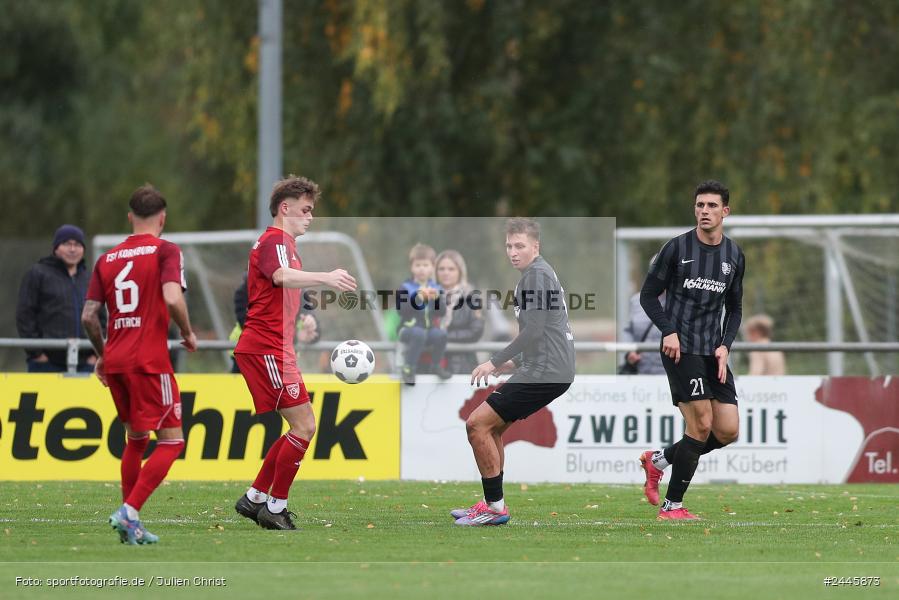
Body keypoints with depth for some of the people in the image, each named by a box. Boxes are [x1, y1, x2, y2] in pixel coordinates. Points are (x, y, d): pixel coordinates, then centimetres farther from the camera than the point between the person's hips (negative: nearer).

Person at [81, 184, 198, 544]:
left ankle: (131, 526, 19)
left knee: (136, 439, 20)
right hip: (150, 360, -6)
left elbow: (89, 316, 9)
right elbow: (172, 299, -20)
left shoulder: (107, 259, 11)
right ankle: (130, 512, -16)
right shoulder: (165, 251, -4)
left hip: (115, 362, 6)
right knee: (171, 441, -1)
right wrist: (187, 333, -2)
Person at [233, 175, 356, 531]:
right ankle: (275, 507, -6)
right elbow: (281, 276, -33)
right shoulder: (275, 241, -11)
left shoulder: (283, 244, 22)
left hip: (272, 349, 11)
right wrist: (326, 278, -49)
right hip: (265, 348, -11)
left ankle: (255, 498, 14)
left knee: (302, 427, 11)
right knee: (304, 425, -12)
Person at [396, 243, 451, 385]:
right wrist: (417, 298, -27)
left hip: (429, 328, 3)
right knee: (419, 333, -37)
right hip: (409, 329, -3)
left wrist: (437, 298, -20)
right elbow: (401, 310, -15)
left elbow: (442, 312, -1)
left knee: (440, 334, -29)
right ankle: (408, 369, -23)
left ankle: (437, 365, -3)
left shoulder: (435, 288, 7)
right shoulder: (406, 288, -3)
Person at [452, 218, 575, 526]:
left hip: (545, 373, -11)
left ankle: (495, 506, -7)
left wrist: (496, 361, -14)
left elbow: (534, 331, -19)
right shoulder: (543, 272, 20)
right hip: (555, 370, 11)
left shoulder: (536, 274, -11)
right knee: (491, 427, 18)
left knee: (477, 424, -10)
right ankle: (491, 505, 20)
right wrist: (516, 362, 29)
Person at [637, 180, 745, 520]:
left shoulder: (734, 256, 10)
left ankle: (659, 460, 20)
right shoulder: (677, 248, -5)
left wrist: (725, 346, 1)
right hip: (681, 348, -6)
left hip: (714, 352, 6)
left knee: (728, 431, -2)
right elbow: (648, 295, 0)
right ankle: (671, 506, -3)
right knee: (702, 425, -14)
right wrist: (668, 331, -14)